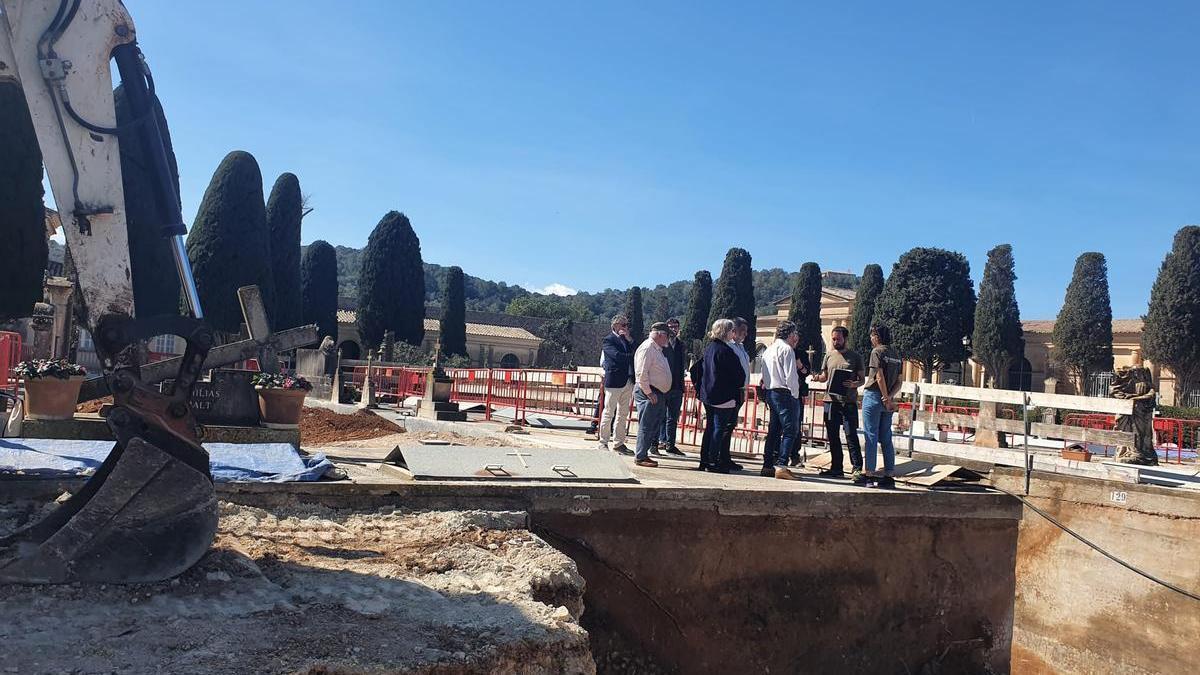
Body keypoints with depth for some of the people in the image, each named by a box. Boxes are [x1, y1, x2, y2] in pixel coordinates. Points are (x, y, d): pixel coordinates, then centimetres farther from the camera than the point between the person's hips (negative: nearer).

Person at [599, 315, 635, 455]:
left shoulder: (627, 340, 17)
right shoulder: (608, 340, -4)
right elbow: (617, 355, -18)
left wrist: (628, 339, -3)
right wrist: (633, 357, -14)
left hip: (628, 381, 7)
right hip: (614, 381, -7)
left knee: (623, 414, 9)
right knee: (609, 412, -1)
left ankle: (619, 443, 14)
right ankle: (603, 442, 7)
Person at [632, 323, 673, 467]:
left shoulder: (658, 349, 17)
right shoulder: (647, 348, -14)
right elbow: (641, 373, -20)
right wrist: (649, 393, -19)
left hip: (659, 394, 10)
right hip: (648, 393, -10)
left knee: (655, 425, 12)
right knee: (646, 425, -5)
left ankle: (644, 454, 20)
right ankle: (640, 457, 1)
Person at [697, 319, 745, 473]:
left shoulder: (708, 349, 10)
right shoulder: (725, 351, -16)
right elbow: (739, 374, -12)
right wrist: (740, 383, 7)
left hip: (708, 395, 9)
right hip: (724, 396, -9)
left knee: (710, 428, 14)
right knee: (720, 429, -3)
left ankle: (704, 461, 17)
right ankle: (713, 463, -2)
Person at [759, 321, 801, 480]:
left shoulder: (769, 350, 18)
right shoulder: (786, 349, -9)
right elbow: (790, 375, -15)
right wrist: (795, 395, -8)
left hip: (770, 392, 9)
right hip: (784, 393, -9)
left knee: (774, 429, 12)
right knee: (790, 430, -9)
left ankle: (768, 465, 12)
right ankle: (781, 466, -17)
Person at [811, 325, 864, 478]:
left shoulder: (855, 356, 1)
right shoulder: (829, 355, 12)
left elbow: (862, 379, 2)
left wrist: (854, 384, -19)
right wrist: (817, 377, -4)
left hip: (848, 401, -5)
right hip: (831, 400, 5)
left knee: (851, 435, -7)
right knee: (833, 436, 8)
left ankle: (857, 468, -1)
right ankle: (836, 468, 17)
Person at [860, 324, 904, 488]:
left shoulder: (877, 351, -9)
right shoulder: (896, 355, 14)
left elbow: (879, 377, -16)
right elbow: (898, 383, 9)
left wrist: (887, 398, -11)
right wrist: (890, 397, -3)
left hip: (874, 396, -7)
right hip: (887, 401, 7)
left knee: (871, 436, -3)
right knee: (886, 438, 9)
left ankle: (869, 473, -2)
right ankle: (889, 475, 9)